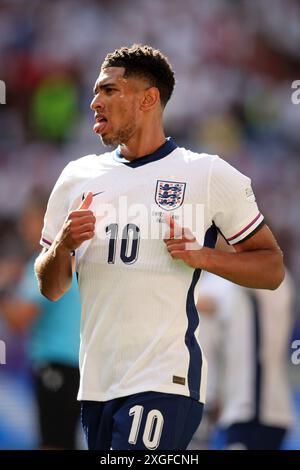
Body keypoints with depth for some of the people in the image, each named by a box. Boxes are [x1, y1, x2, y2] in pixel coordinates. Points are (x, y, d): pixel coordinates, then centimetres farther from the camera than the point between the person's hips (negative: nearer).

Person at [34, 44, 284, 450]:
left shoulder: (209, 175, 0)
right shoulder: (78, 177, 12)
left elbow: (272, 268, 3)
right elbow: (50, 289, 16)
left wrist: (202, 256, -13)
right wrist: (62, 246, -5)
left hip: (164, 382, -5)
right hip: (96, 382, 5)